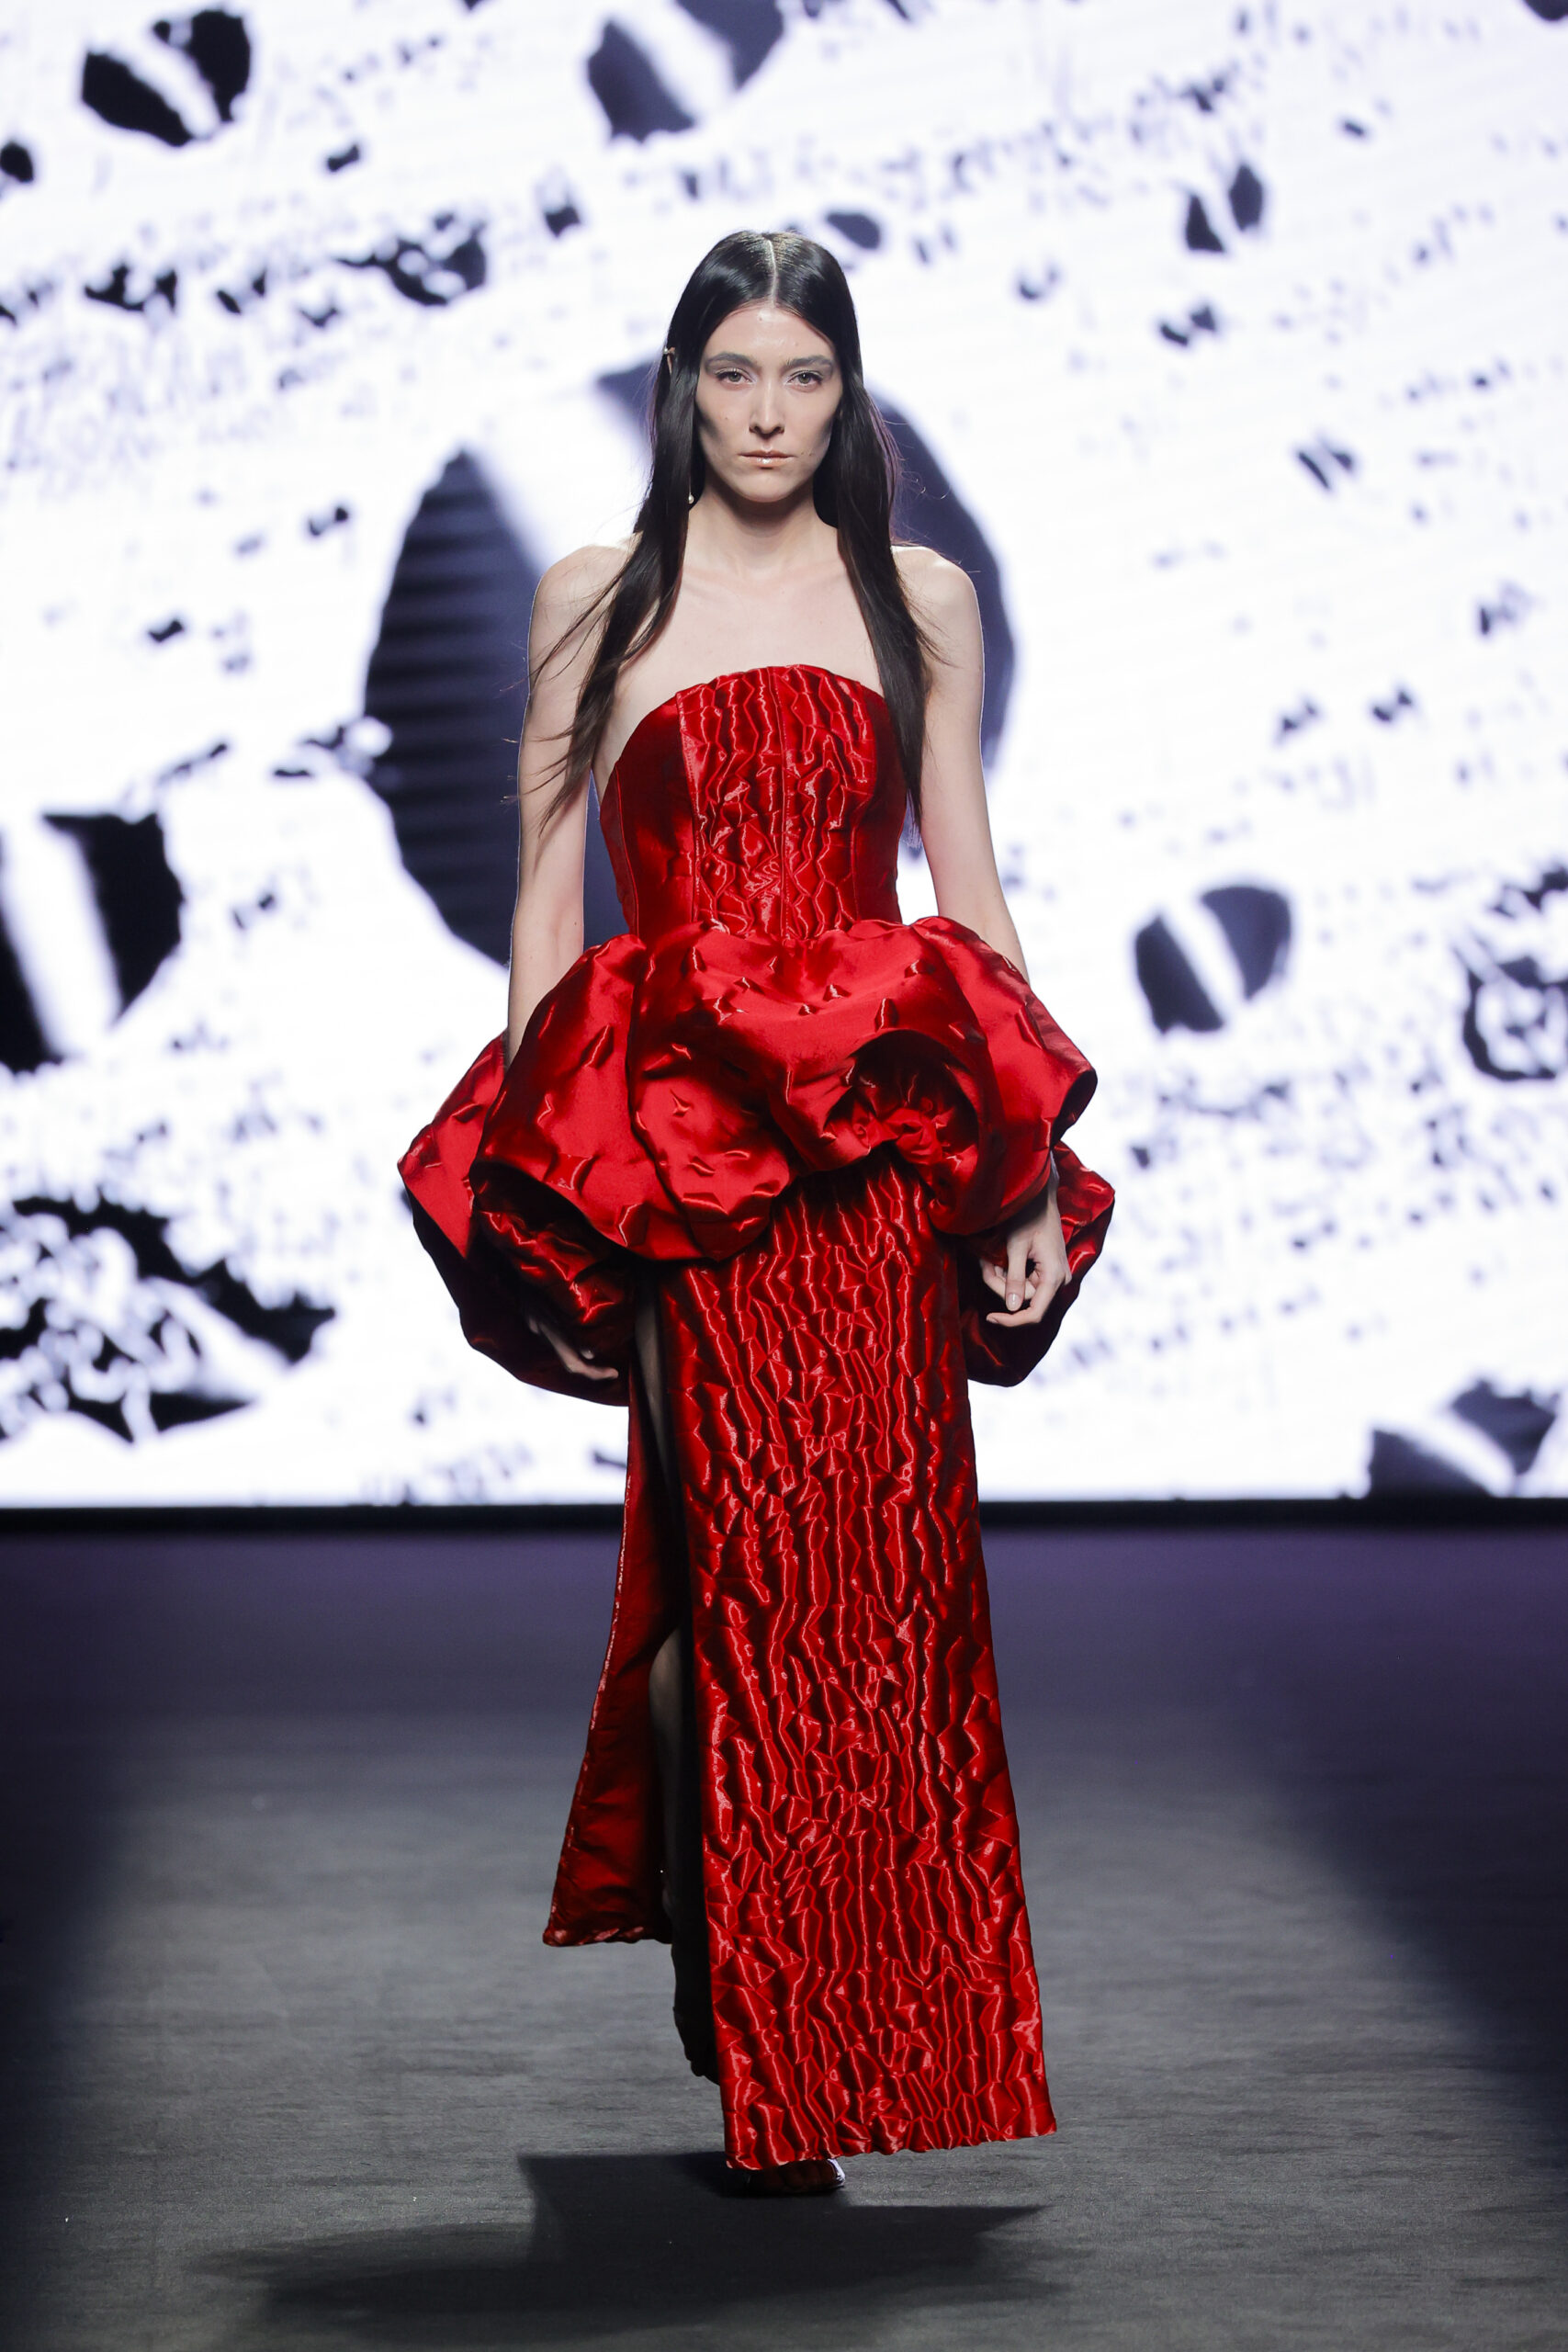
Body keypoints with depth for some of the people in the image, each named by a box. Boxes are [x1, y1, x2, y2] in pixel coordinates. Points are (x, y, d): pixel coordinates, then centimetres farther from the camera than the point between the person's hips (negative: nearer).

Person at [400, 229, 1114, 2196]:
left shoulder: (919, 598, 12)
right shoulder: (596, 598, 9)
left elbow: (970, 887, 11)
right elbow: (548, 888, 8)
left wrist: (1029, 1171, 4)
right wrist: (530, 1171, 1)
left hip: (886, 1142, 2)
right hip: (672, 1128, -1)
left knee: (873, 1561, 1)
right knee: (738, 1546, -3)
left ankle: (809, 2010, 21)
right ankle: (755, 2036, 14)